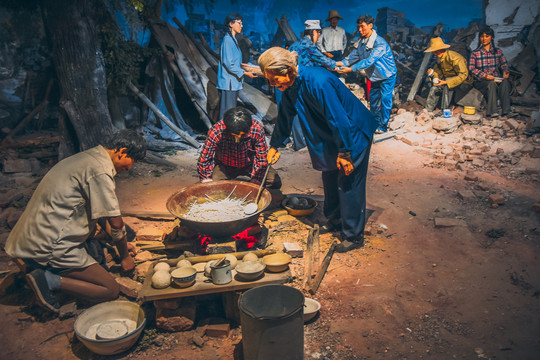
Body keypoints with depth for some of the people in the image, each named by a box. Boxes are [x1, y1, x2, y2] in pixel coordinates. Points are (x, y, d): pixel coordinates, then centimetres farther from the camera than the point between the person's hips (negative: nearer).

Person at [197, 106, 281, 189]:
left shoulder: (256, 128, -27)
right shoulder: (216, 131, -29)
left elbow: (262, 159, -18)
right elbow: (203, 161, -19)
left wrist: (255, 183, -19)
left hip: (250, 164, 1)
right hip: (224, 166, 0)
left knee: (275, 182, -18)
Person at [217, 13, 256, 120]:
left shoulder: (233, 40, 16)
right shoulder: (227, 40, -14)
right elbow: (228, 64, -18)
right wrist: (245, 73, -16)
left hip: (234, 83, 10)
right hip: (228, 83, -10)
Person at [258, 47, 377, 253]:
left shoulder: (318, 83, -33)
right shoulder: (290, 86, -5)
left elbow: (338, 119, -30)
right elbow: (285, 116, 11)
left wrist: (344, 152, -23)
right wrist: (275, 145, 20)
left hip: (354, 133, -9)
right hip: (330, 136, 9)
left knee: (348, 184, -3)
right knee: (330, 178, 18)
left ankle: (354, 236, 10)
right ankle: (335, 220, 38)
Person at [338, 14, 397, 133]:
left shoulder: (380, 43, -27)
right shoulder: (361, 42, -2)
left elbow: (370, 61, -36)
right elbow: (352, 57, -1)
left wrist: (351, 69, -40)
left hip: (387, 75, -7)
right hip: (375, 76, 8)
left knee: (385, 100, -3)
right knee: (373, 100, 13)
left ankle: (383, 126, 8)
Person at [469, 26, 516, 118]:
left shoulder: (498, 52, 16)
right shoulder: (475, 53, 6)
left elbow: (504, 64, 10)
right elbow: (471, 68, -7)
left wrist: (505, 71, -15)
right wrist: (484, 75, -23)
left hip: (496, 79, 3)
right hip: (481, 82, -2)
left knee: (505, 81, -30)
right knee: (491, 83, -35)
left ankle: (506, 110, -38)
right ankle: (493, 111, -40)